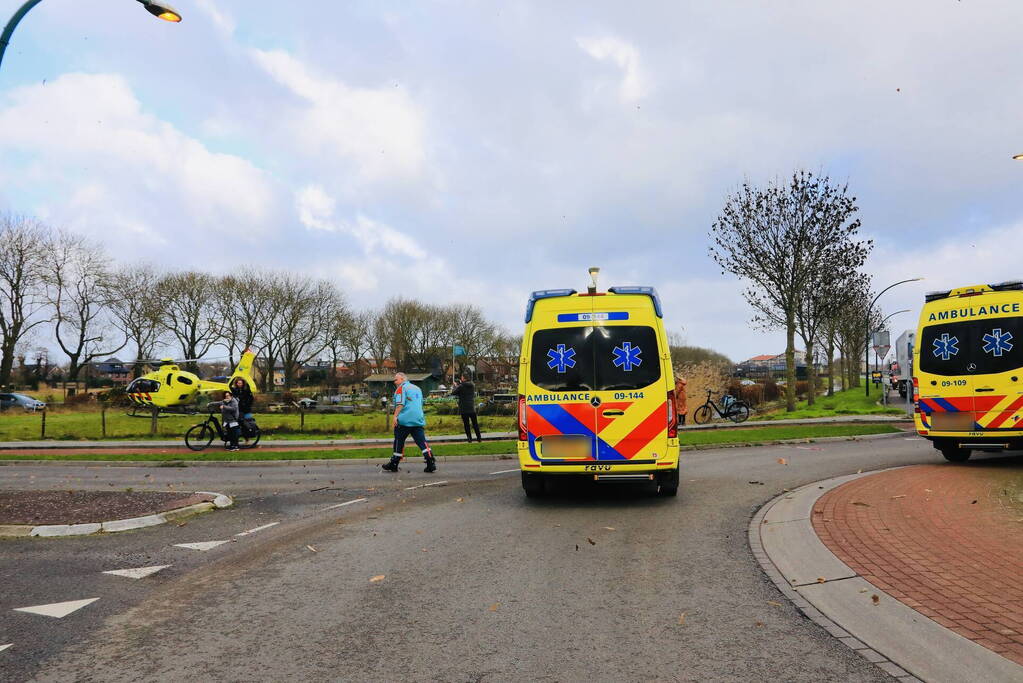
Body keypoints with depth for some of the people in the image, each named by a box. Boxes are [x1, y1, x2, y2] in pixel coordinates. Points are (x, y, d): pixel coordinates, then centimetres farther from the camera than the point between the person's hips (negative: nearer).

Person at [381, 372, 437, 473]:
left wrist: (395, 416, -16)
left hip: (404, 420, -6)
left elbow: (400, 404, -13)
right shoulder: (417, 388, 22)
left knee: (399, 442, 6)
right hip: (419, 420, 6)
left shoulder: (401, 388, 0)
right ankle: (431, 464, -12)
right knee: (422, 442, 0)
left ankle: (393, 464, 15)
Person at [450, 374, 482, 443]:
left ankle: (469, 438, 2)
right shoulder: (473, 386, 4)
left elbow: (453, 392, -5)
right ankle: (479, 438, 11)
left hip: (464, 409, -4)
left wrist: (456, 385, 12)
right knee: (475, 423, 11)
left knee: (466, 424, 4)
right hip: (472, 408, 4)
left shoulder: (461, 386, -12)